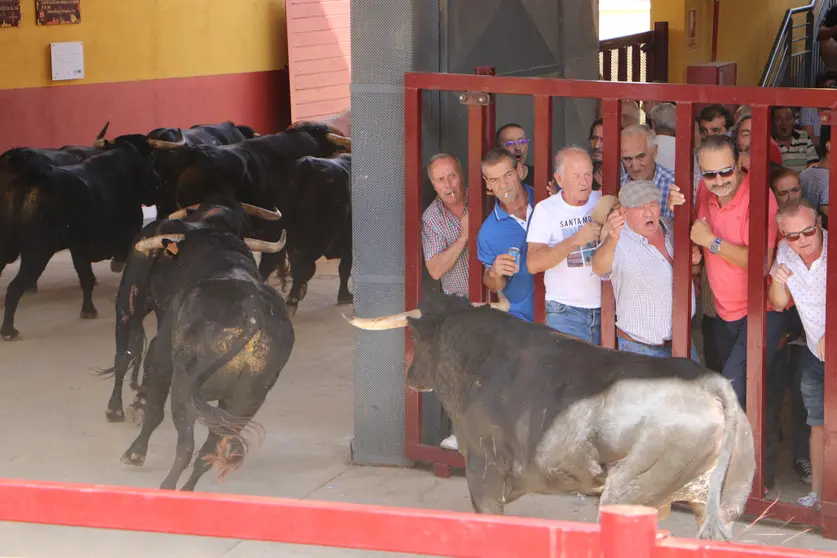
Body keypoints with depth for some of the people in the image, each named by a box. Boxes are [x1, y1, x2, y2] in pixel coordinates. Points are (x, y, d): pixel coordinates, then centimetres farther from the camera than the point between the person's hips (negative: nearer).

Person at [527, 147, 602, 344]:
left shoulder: (603, 202, 2)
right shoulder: (546, 209, -6)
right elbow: (533, 264, -15)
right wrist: (576, 240, -24)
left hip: (603, 307, 3)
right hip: (565, 312, -3)